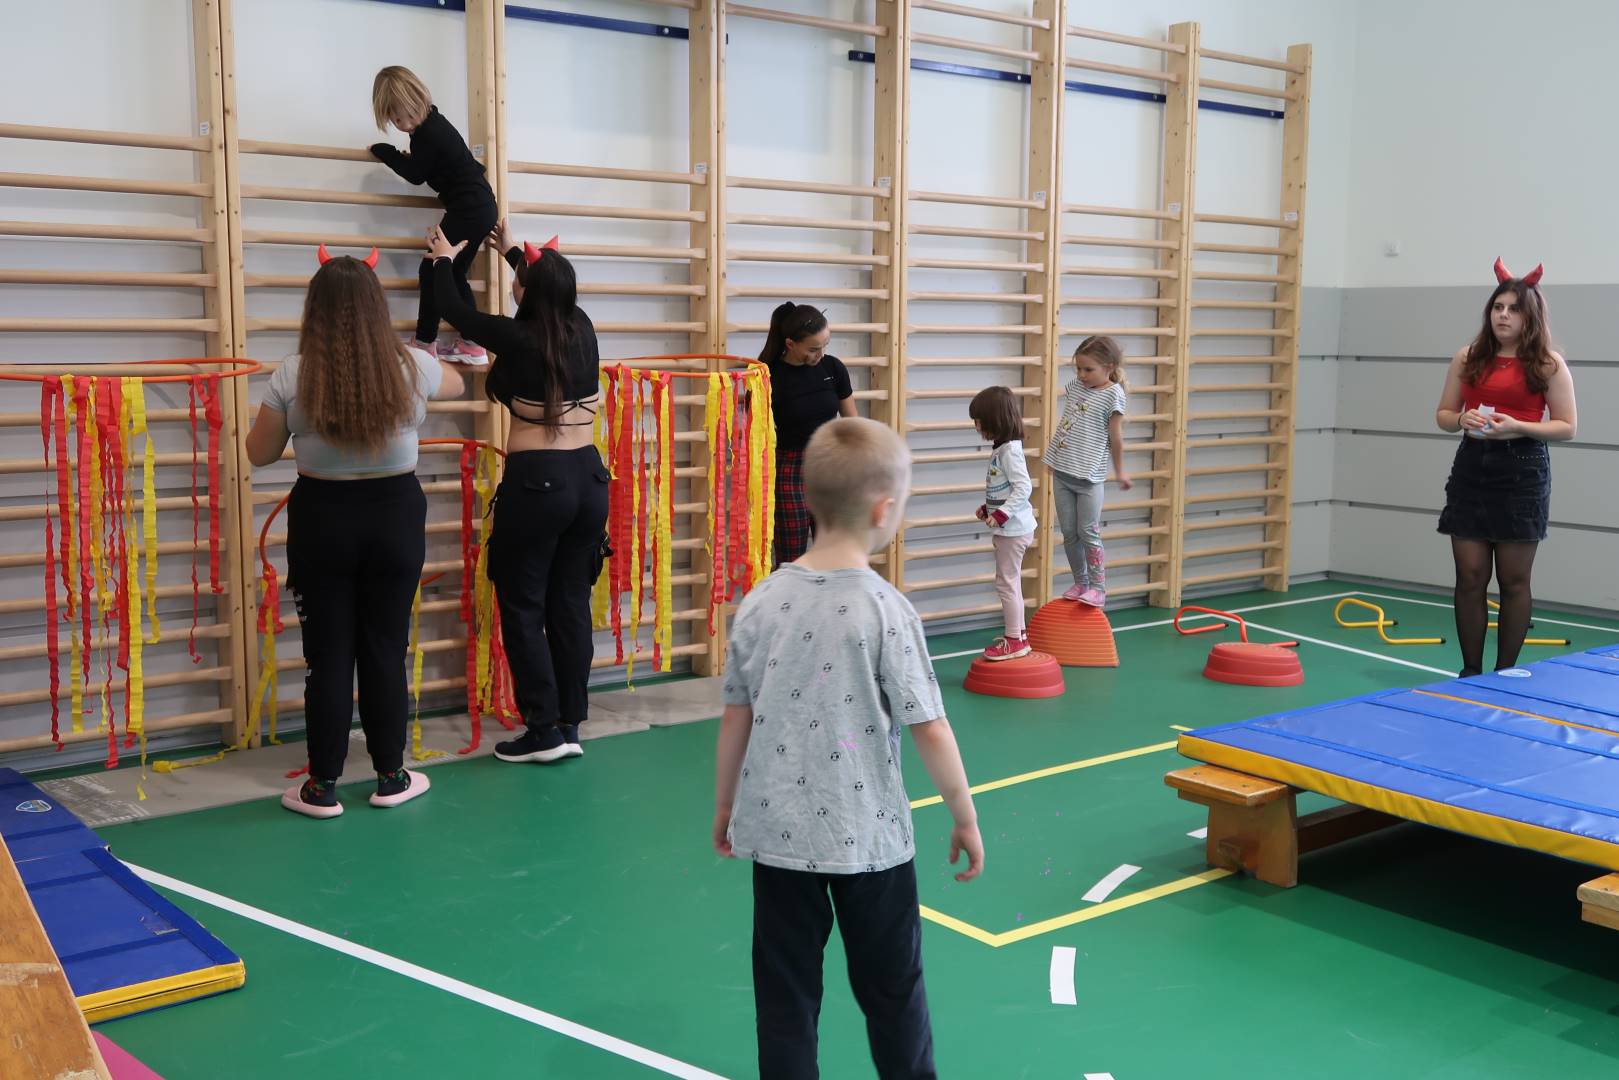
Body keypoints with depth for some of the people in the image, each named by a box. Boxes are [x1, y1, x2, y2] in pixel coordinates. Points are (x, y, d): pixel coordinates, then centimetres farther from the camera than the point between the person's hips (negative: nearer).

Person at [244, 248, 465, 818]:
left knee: (328, 654, 7)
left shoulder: (292, 375, -11)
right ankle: (391, 777, 21)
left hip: (322, 520, -1)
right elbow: (456, 383, 18)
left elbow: (259, 454, 1)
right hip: (395, 515, 1)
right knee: (386, 649, 11)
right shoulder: (411, 367, -7)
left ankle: (322, 787, 15)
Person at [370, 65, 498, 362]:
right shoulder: (433, 123, 11)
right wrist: (411, 157, 18)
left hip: (469, 211, -10)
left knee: (432, 271, -5)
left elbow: (415, 174, -7)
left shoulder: (428, 133, -19)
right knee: (454, 274, 13)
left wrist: (383, 151, 1)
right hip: (480, 208, 10)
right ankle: (472, 344, 14)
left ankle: (425, 344, -1)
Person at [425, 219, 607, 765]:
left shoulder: (518, 339, -11)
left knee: (522, 605, 4)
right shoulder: (583, 330, 4)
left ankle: (544, 730, 4)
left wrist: (444, 259, 23)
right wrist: (514, 251, 41)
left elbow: (454, 310, 5)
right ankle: (570, 725, 14)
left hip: (536, 483, -6)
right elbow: (554, 290, 27)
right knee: (571, 604, 10)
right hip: (588, 479, 6)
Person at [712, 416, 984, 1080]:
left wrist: (725, 806, 16)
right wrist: (966, 818, 0)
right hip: (868, 838, -3)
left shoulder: (762, 600, -4)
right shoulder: (886, 609, -15)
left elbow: (736, 718, 3)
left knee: (785, 997, 13)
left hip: (776, 831, 3)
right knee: (891, 989, 16)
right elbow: (930, 730, -13)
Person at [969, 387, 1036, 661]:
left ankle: (1014, 640, 2)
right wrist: (988, 508, 12)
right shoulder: (1002, 449, 10)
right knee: (1011, 582, 17)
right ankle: (1018, 635, 26)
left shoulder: (1009, 451, -19)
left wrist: (1002, 514, -29)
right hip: (1008, 528, 10)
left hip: (1013, 529, -10)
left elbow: (1024, 487, -25)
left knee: (1007, 582, -5)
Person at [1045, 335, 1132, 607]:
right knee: (1069, 533, 9)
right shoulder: (1075, 386, 7)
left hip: (1089, 477, -6)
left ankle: (1098, 588, 5)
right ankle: (1080, 583, 20)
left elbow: (1116, 438, -4)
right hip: (1062, 473, 6)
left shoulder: (1113, 394, -11)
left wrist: (1119, 472, 2)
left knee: (1088, 532, -4)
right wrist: (1054, 457, 21)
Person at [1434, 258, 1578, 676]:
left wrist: (1516, 427, -17)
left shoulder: (1549, 365, -2)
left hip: (1523, 473, -3)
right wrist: (1462, 420, -10)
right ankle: (1470, 672, 13)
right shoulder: (1467, 359, 7)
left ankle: (1505, 672, 15)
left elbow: (1567, 427, -2)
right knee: (1470, 577, 3)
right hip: (1471, 472, 3)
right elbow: (1443, 414, 13)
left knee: (1514, 581, 4)